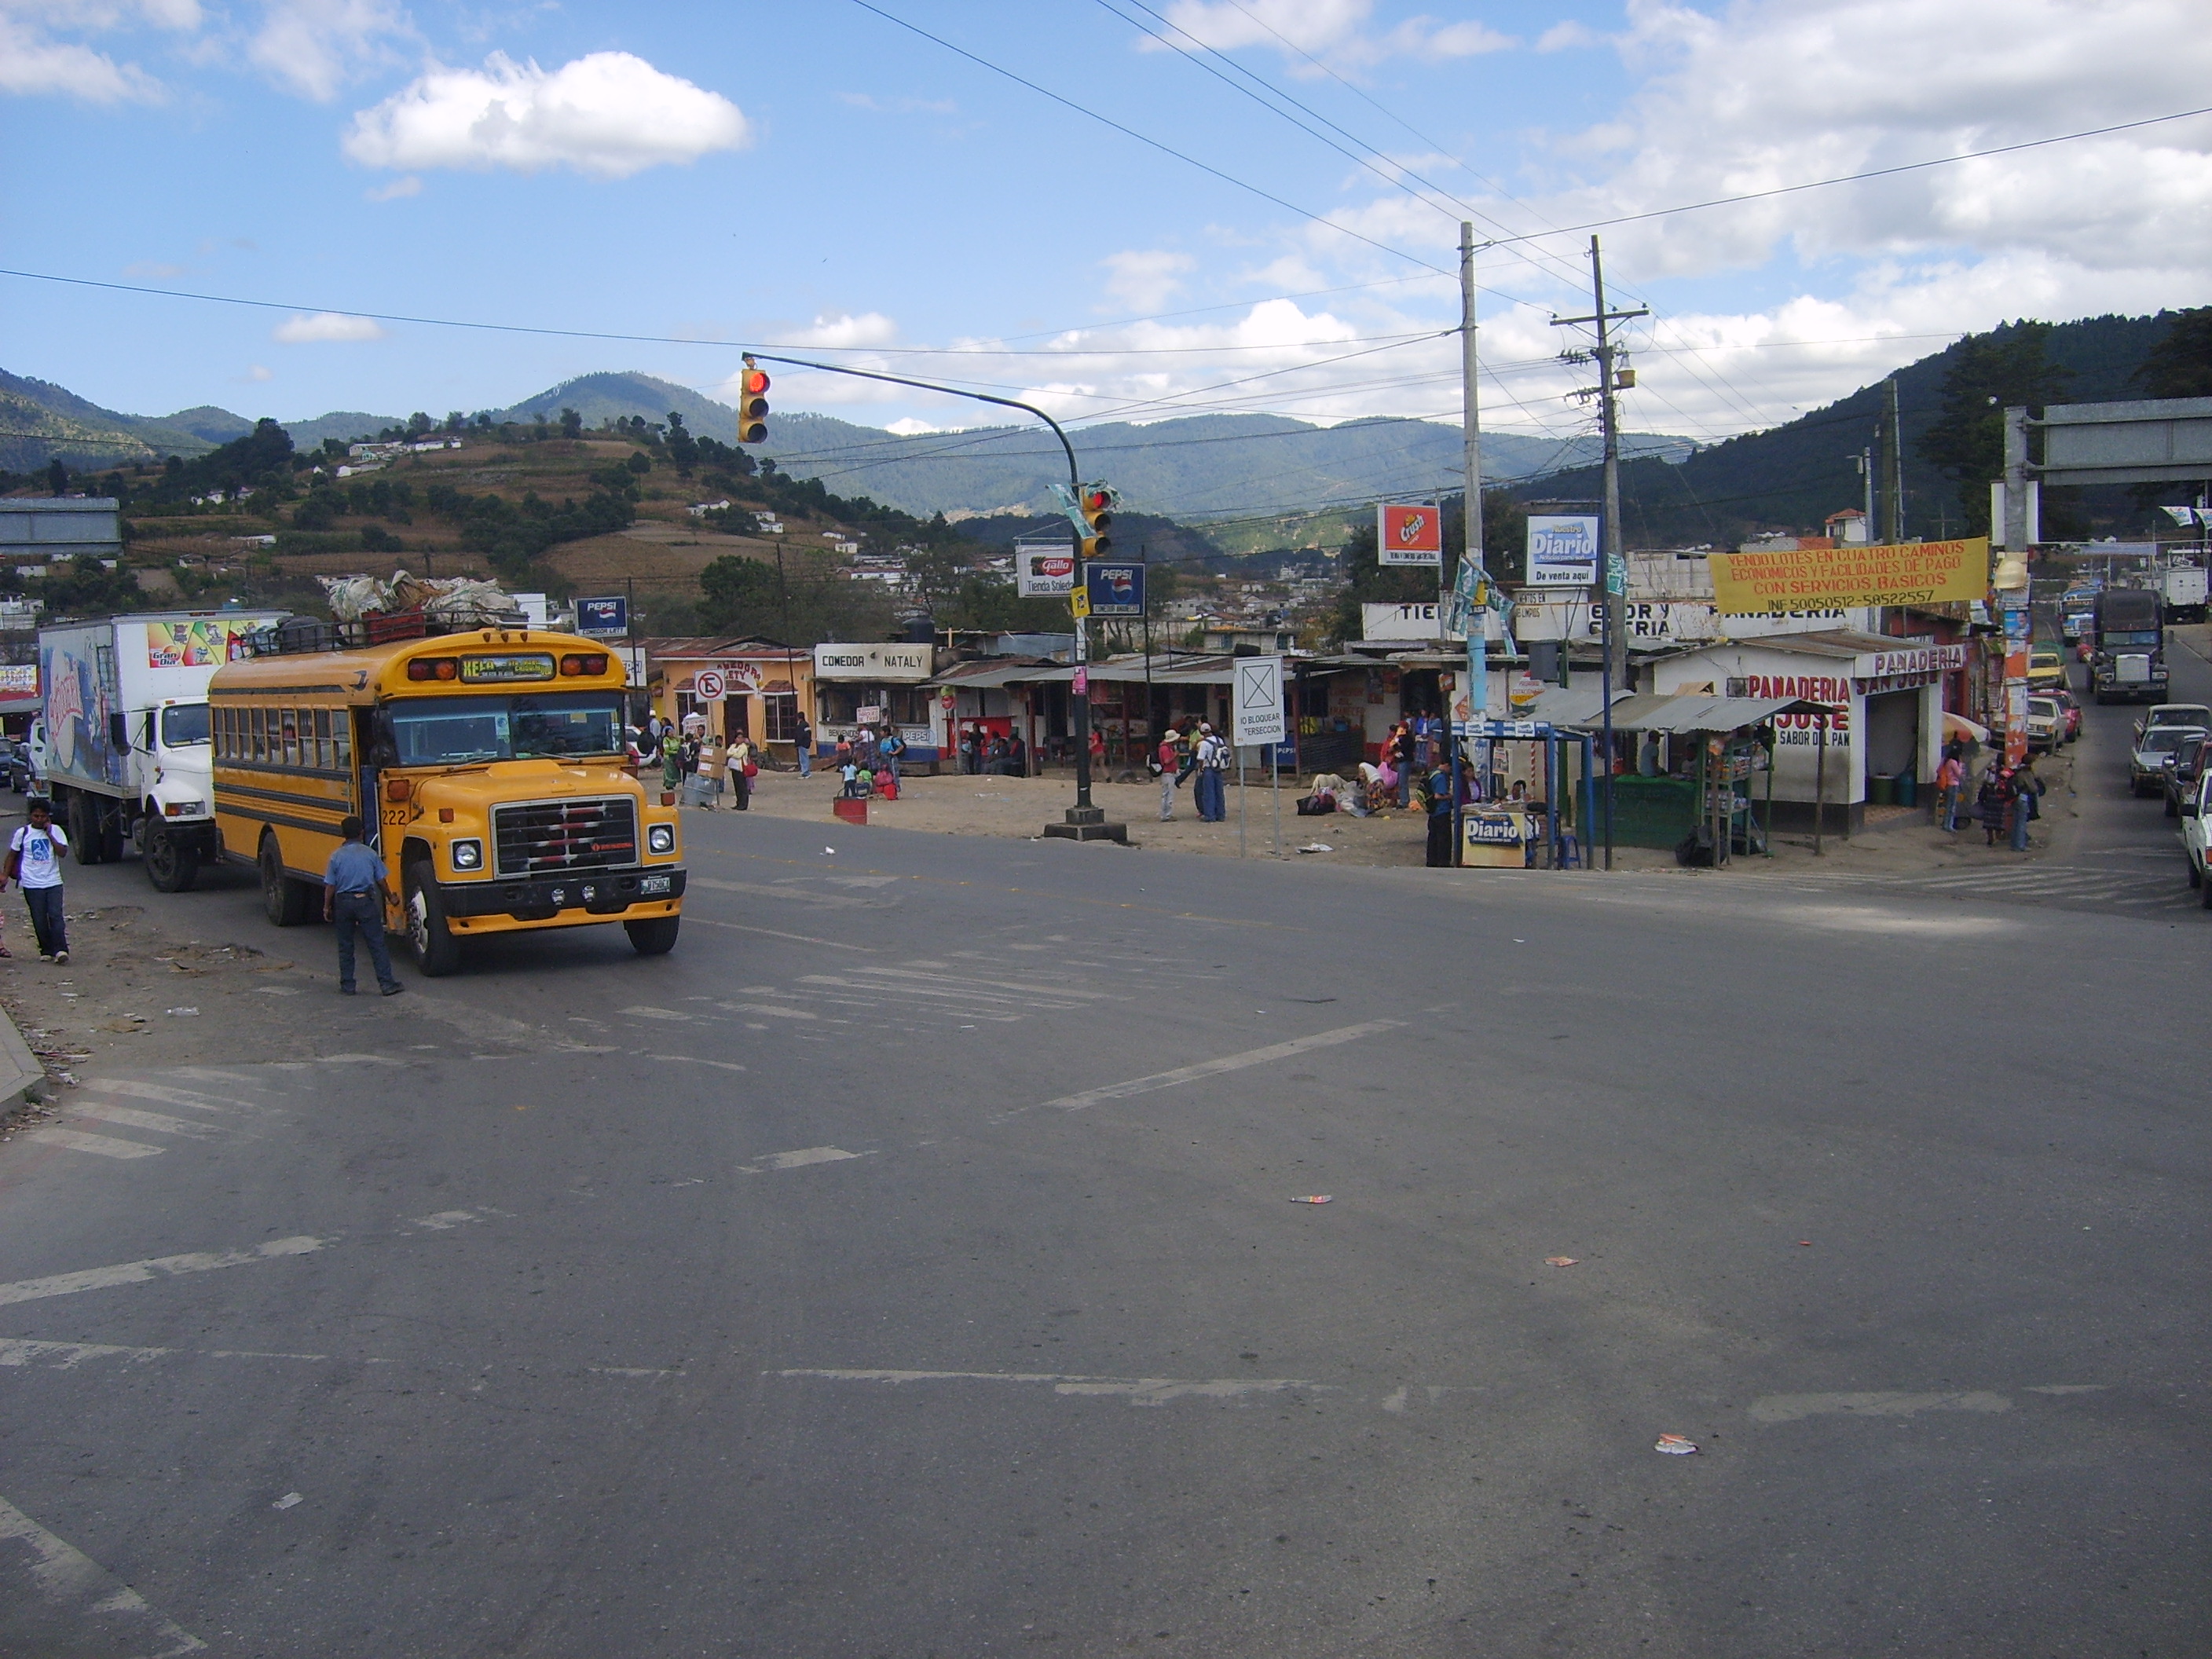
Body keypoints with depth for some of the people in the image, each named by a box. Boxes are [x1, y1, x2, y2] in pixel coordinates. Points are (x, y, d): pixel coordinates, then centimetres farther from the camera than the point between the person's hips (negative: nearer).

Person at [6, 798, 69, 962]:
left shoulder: (55, 830, 1)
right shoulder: (22, 833, 2)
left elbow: (63, 852, -10)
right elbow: (12, 854, 13)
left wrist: (49, 835, -12)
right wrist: (5, 875, 11)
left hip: (53, 882, -1)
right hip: (32, 884, 1)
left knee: (56, 915, -11)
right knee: (39, 919, 3)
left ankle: (61, 950, -18)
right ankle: (46, 951, 11)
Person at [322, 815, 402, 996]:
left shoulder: (336, 856, -3)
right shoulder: (370, 853, -3)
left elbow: (330, 886, -2)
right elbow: (380, 881, 3)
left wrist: (327, 907, 11)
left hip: (343, 902, 1)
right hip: (366, 901, -1)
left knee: (345, 945, 12)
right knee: (377, 943, 1)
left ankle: (347, 985, 14)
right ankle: (386, 983, -2)